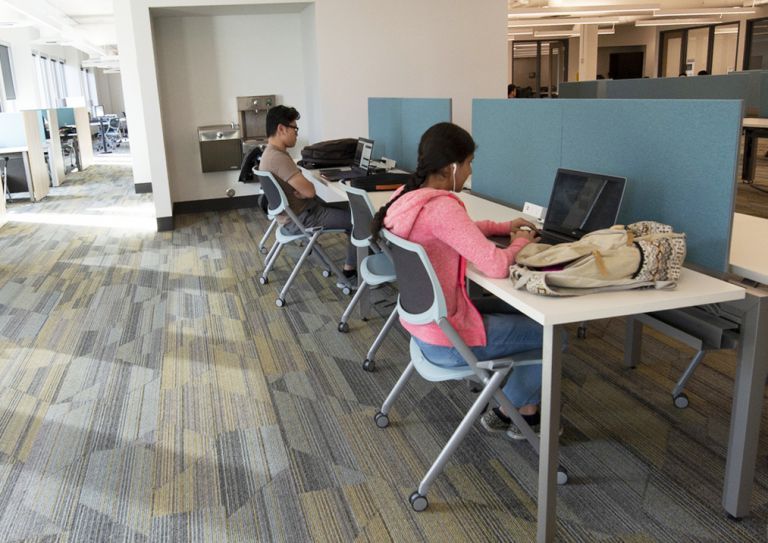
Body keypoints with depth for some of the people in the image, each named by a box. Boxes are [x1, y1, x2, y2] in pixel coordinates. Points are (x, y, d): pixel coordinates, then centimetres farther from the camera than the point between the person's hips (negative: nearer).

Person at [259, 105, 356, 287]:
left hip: (296, 210, 10)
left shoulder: (272, 152, 8)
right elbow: (309, 190, -28)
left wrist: (302, 190, -12)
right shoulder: (278, 158, -27)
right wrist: (306, 187, -5)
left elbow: (300, 186, 11)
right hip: (299, 219, -10)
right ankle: (350, 274, 3)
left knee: (350, 209, 15)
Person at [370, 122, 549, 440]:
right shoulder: (440, 206, -28)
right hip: (446, 341, -9)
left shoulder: (407, 196, 1)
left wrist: (505, 227, 11)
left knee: (523, 313, 25)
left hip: (423, 322, 9)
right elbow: (496, 267, -29)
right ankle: (524, 412, 29)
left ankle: (507, 406, 31)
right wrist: (520, 242, -8)